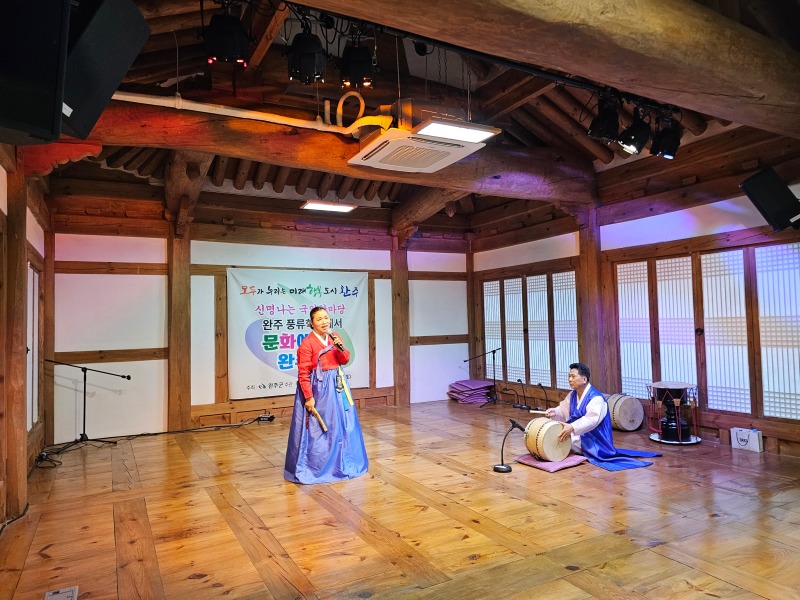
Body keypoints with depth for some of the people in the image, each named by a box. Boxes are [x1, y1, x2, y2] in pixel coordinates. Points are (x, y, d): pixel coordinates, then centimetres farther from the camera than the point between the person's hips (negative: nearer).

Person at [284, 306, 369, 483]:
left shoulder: (334, 337, 5)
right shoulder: (307, 343, -15)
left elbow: (345, 360, 9)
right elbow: (303, 373, -16)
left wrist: (341, 348, -11)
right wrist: (308, 397, -17)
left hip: (337, 385, 7)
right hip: (318, 388, -7)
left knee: (341, 425, 15)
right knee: (317, 428, 1)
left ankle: (340, 463, 33)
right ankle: (314, 467, 18)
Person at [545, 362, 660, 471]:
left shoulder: (596, 398, -22)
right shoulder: (572, 395, 8)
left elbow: (591, 420, -37)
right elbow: (564, 410, 9)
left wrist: (572, 427, -51)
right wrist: (555, 412, -16)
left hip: (593, 440, -9)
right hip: (578, 434, 9)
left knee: (560, 437, -29)